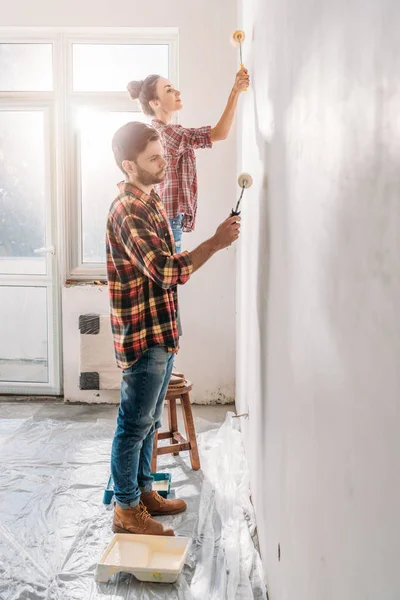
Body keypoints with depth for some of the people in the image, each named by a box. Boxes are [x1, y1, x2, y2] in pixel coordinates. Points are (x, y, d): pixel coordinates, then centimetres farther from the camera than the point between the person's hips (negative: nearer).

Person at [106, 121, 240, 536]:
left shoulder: (148, 201, 12)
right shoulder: (127, 211, -20)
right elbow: (166, 271, -29)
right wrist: (216, 242, -23)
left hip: (160, 331, 9)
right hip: (141, 335, -9)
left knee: (148, 421, 19)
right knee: (134, 425, 3)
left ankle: (143, 492, 34)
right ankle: (126, 511, 17)